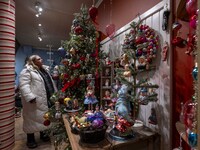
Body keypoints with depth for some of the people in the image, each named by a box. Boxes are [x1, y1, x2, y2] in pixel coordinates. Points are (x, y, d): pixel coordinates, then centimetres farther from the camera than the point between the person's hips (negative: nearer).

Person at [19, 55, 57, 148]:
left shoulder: (44, 69, 16)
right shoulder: (27, 71, -10)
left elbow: (50, 82, 22)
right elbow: (24, 85, -19)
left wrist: (55, 93, 21)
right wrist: (30, 97, -28)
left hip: (46, 99, 8)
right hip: (35, 100, -7)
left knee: (43, 117, 18)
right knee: (33, 118, 5)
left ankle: (43, 134, 36)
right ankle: (30, 139, 23)